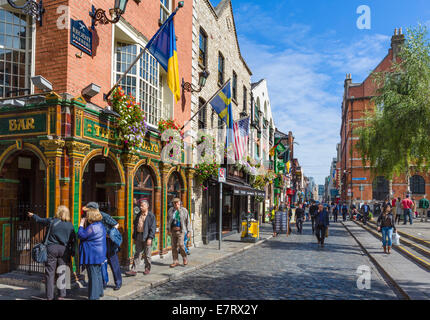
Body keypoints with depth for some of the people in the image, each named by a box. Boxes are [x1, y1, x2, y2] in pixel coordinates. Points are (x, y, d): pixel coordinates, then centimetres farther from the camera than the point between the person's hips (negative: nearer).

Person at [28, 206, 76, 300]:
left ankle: (49, 296, 10)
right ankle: (62, 295, 11)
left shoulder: (51, 221, -1)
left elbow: (40, 220, 18)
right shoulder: (70, 225, 2)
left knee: (50, 273, 6)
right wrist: (73, 253, 11)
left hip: (52, 248, -1)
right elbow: (73, 240, 2)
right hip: (64, 250, 1)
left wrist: (32, 215, 38)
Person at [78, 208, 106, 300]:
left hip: (92, 255, -10)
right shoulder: (100, 225, 9)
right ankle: (99, 292, 35)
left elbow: (81, 235, -15)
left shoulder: (92, 227, -21)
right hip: (99, 254, 10)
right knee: (98, 273, 21)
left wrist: (81, 224, -6)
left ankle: (94, 296, 6)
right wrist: (84, 224, 13)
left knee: (93, 275, -1)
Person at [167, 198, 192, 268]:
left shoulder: (184, 211, -2)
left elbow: (188, 221, 2)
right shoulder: (171, 210, 6)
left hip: (180, 230, -3)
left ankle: (185, 259, 12)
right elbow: (168, 220, 15)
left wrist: (189, 231, 0)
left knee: (181, 245, -12)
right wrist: (168, 229, 10)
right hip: (173, 230, 4)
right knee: (174, 246, 4)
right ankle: (175, 262, 15)